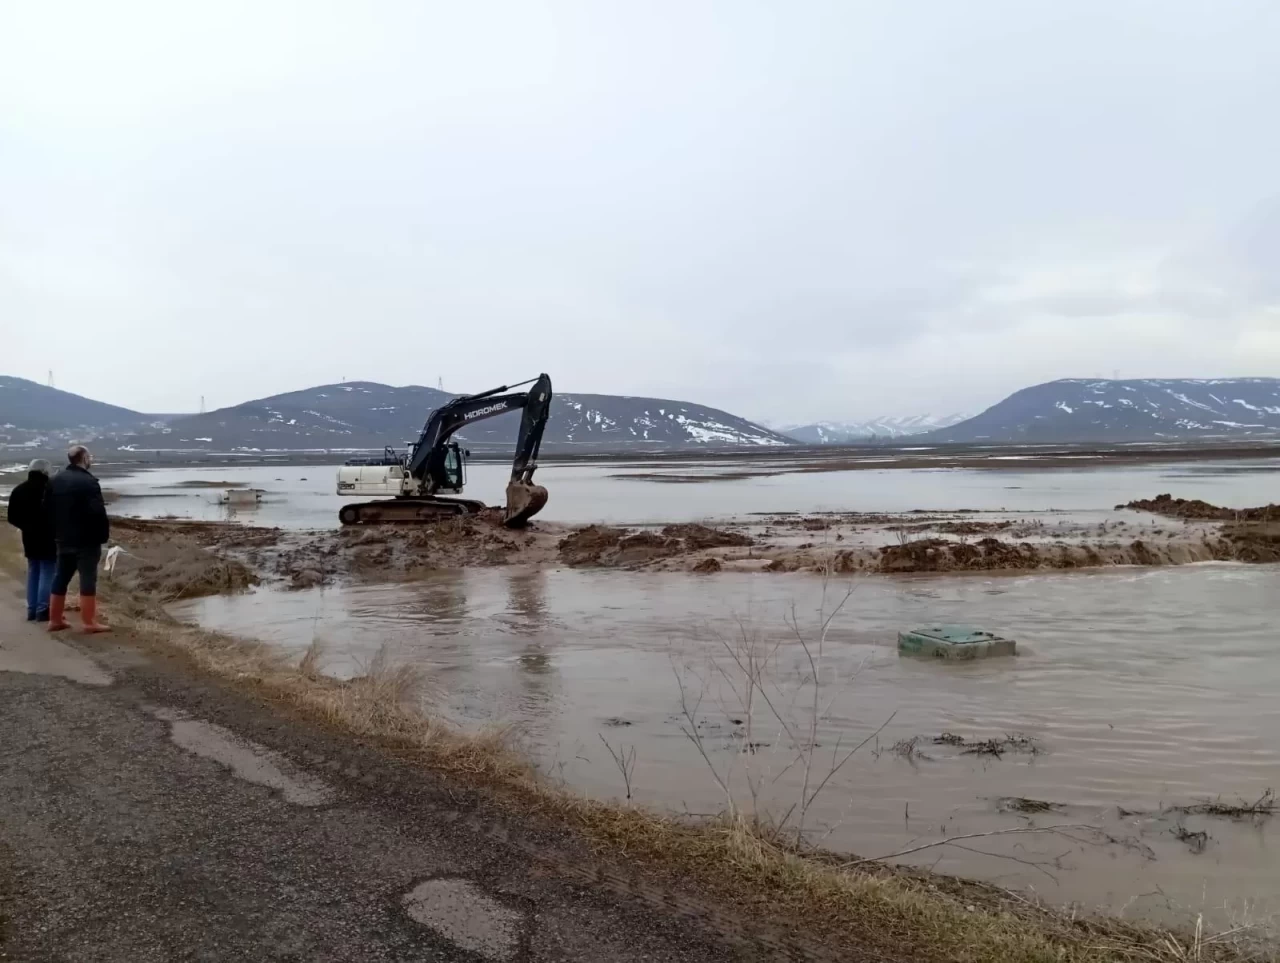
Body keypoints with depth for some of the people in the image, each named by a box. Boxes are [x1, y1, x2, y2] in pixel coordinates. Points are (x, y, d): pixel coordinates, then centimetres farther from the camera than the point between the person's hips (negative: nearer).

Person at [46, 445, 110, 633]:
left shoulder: (55, 480, 10)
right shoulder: (88, 482, -16)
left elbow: (48, 509, 13)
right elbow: (97, 512, -21)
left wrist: (56, 532, 18)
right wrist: (103, 534, -11)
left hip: (63, 538, 8)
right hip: (86, 539, -7)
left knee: (60, 578, 14)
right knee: (87, 579, -4)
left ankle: (55, 620, 19)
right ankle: (90, 622, -3)